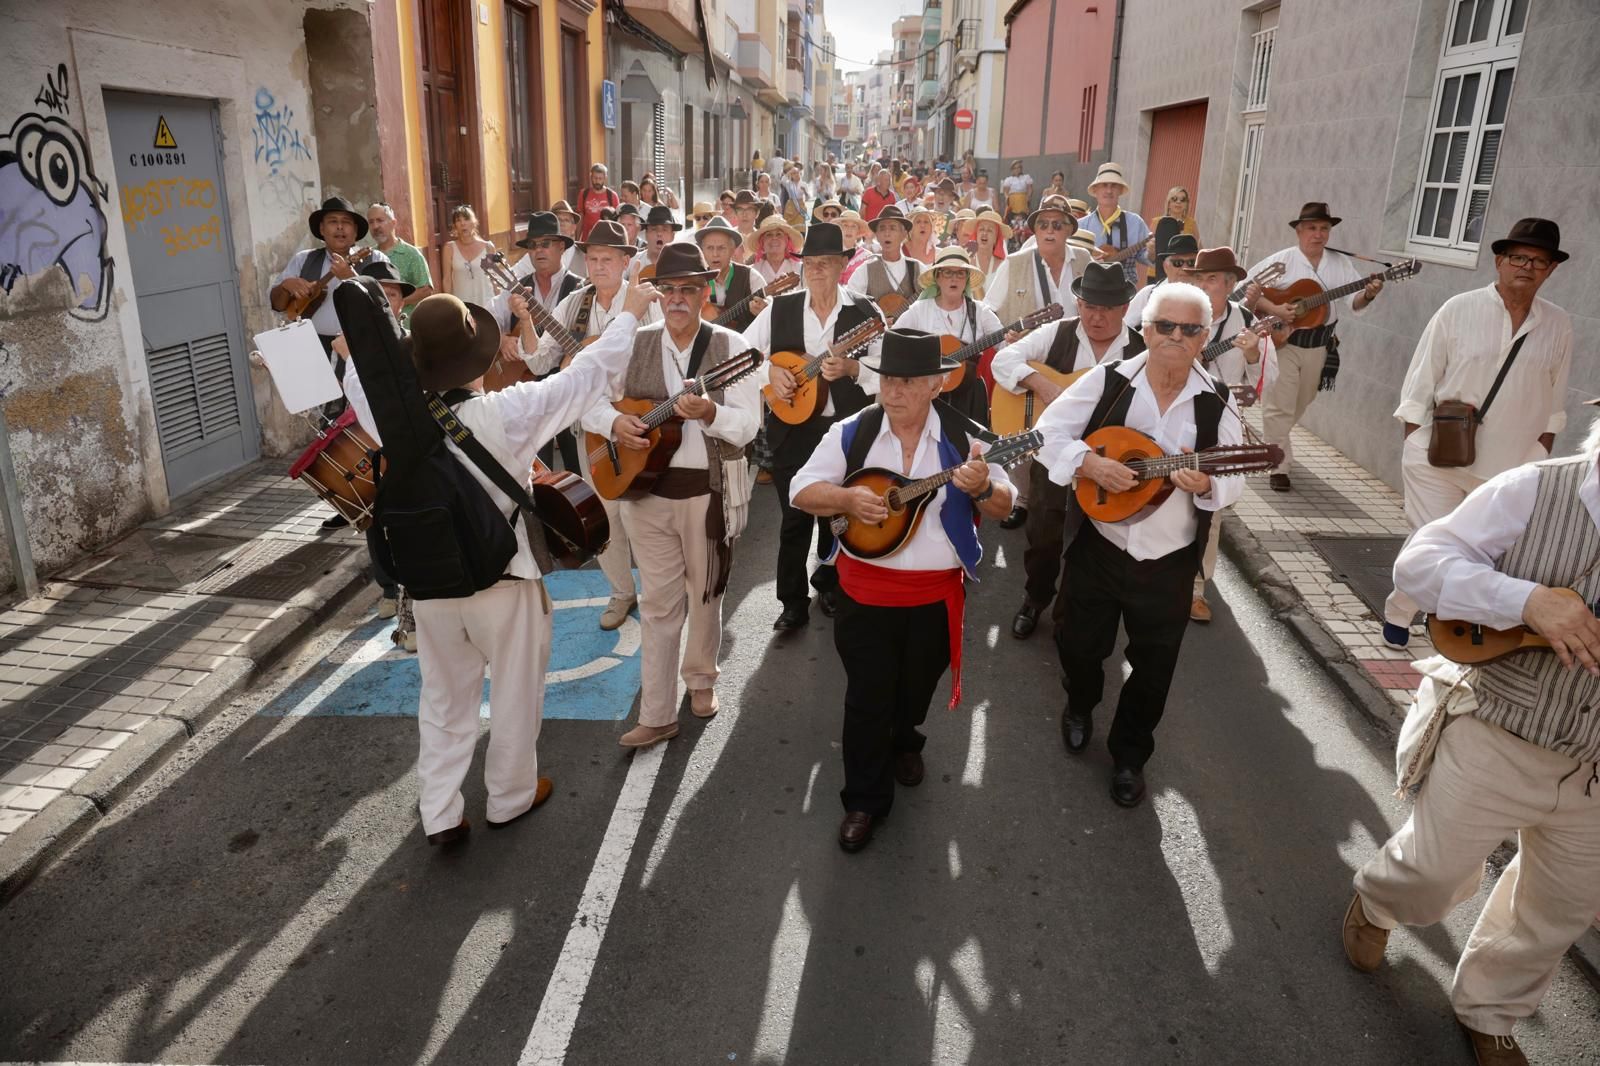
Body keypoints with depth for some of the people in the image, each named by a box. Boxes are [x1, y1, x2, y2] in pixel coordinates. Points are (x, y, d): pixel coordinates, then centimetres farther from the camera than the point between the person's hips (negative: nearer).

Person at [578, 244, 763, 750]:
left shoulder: (730, 347, -4)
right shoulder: (634, 344, 3)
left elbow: (747, 424, -11)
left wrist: (708, 413, -31)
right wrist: (614, 422, -14)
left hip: (708, 487, -1)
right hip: (644, 484, 2)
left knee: (704, 592, 15)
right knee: (659, 601, 6)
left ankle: (701, 678, 40)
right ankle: (657, 714, 12)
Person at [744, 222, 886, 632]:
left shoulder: (865, 313, -3)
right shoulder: (780, 308, 2)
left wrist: (853, 369, -25)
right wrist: (769, 370, -11)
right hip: (792, 428, 1)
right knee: (794, 517, 3)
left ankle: (830, 587, 35)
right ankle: (793, 603, 16)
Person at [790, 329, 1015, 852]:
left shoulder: (962, 435, -7)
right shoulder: (852, 432, -7)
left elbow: (1003, 506, -4)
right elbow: (802, 491, -4)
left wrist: (983, 487, -27)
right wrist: (847, 498, -23)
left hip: (937, 592, 1)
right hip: (866, 589, -1)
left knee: (917, 687, 20)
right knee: (867, 695, 4)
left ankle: (904, 742, 52)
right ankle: (864, 799, 22)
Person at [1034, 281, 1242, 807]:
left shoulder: (1217, 403, -6)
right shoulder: (1108, 380, -9)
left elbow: (1232, 481, -4)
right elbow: (1047, 432, -7)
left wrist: (1205, 485, -26)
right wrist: (1090, 463, -24)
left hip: (1169, 562, 1)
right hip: (1098, 547, 0)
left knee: (1153, 667, 13)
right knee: (1079, 644, 17)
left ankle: (1130, 755, 37)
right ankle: (1080, 706, 52)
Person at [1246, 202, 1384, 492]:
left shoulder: (1342, 264, 4)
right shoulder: (1281, 261, -7)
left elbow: (1353, 303, 0)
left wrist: (1367, 295, -23)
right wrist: (1272, 309, -23)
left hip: (1318, 345, 5)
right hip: (1282, 341, -5)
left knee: (1300, 404, 18)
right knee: (1280, 406, -6)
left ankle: (1271, 441, 42)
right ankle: (1278, 467, 0)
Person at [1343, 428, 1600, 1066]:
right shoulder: (1534, 491, -13)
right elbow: (1418, 561, -18)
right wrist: (1526, 599, -29)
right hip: (1493, 745, -4)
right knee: (1434, 871, 11)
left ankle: (1487, 1012, 45)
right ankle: (1375, 903, 47)